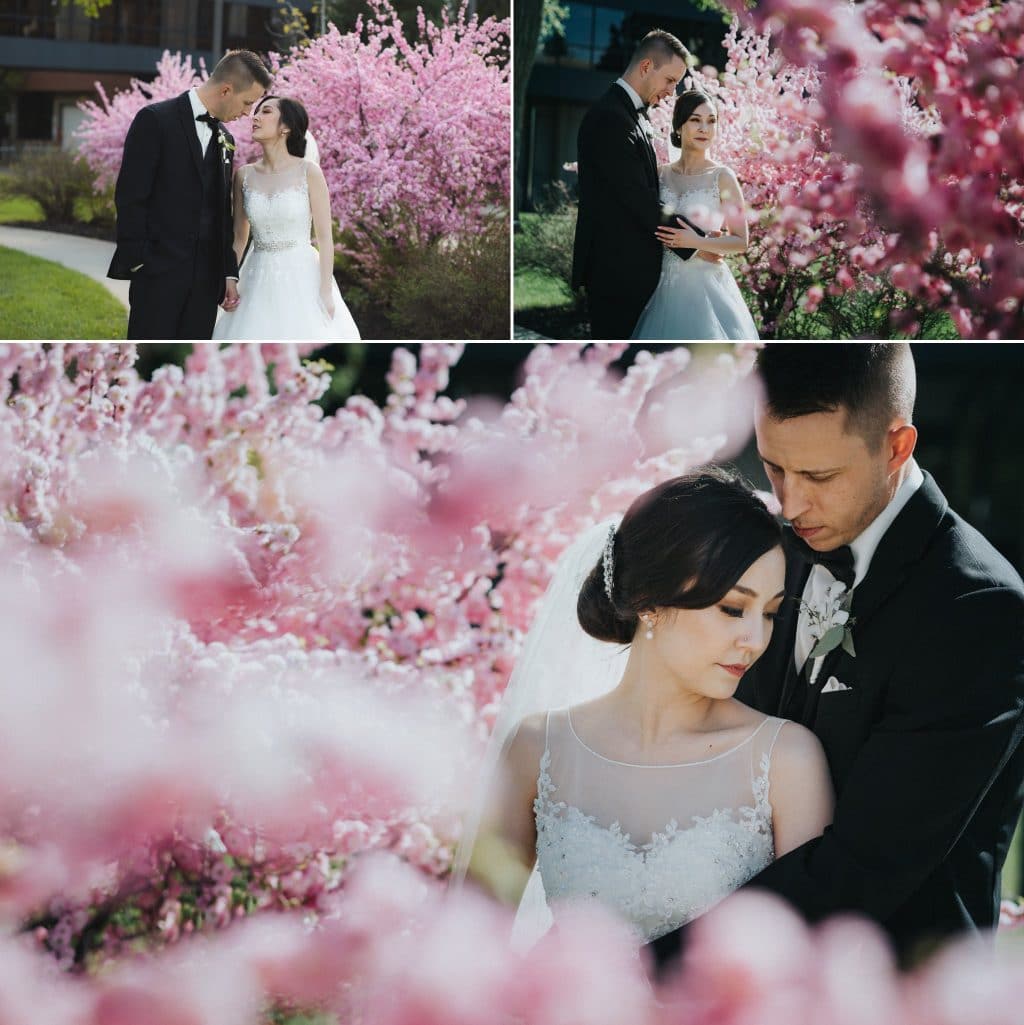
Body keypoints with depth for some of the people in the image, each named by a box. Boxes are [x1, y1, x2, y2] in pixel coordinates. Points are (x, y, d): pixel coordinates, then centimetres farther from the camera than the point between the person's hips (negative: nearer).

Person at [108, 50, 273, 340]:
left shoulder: (224, 139, 16)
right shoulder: (155, 120, -5)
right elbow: (129, 196, -9)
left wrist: (229, 273, 15)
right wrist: (136, 260, -13)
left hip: (205, 277, 6)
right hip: (159, 272, -6)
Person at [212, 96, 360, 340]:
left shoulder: (308, 172, -6)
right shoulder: (244, 175, 4)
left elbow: (325, 237, -6)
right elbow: (239, 237, 11)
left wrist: (326, 291, -10)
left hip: (301, 278, -3)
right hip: (259, 282, 3)